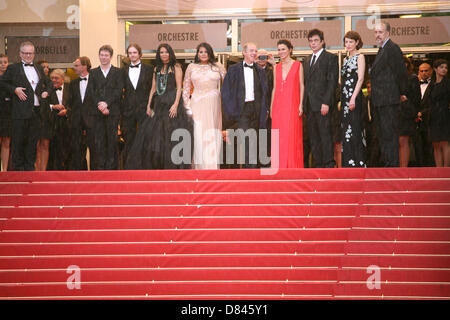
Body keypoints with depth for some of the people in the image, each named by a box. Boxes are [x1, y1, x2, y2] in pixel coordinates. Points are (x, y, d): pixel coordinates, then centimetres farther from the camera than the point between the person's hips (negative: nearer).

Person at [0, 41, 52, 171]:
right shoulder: (13, 68, 4)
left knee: (33, 141, 8)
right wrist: (14, 90, -11)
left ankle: (30, 168, 15)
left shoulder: (39, 68, 17)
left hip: (36, 111, 4)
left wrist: (47, 91, 8)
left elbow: (48, 82, 27)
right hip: (20, 111, -4)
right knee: (18, 141, 1)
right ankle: (18, 168, 8)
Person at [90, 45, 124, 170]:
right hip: (97, 112, 1)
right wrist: (99, 105, -9)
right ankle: (99, 167, -2)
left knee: (112, 140, -4)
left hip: (113, 111, -1)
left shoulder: (118, 72, 10)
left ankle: (111, 166, -2)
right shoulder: (93, 73, 15)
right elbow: (92, 92, 6)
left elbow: (119, 90, -1)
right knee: (98, 140, -3)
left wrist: (107, 103, -12)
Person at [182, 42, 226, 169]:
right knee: (198, 136, -4)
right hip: (197, 106, 0)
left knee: (213, 137, -2)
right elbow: (186, 88, 11)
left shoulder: (218, 67, 7)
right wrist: (187, 106, 4)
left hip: (213, 106, 0)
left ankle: (213, 167, 0)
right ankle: (199, 167, 0)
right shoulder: (191, 67, 9)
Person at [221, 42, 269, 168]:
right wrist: (230, 109, -4)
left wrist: (265, 109, 9)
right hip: (242, 109, -3)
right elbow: (225, 91, 3)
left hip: (256, 109, 3)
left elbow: (264, 92, 18)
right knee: (245, 139, -13)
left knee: (254, 140, 5)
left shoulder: (260, 71, 13)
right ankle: (249, 168, -14)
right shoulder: (234, 70, 4)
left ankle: (253, 166, 12)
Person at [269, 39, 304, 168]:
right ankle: (280, 166, 5)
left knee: (292, 136, -6)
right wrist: (271, 107, 9)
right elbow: (274, 88, 15)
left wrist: (301, 104, -7)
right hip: (278, 105, 4)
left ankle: (293, 165, -2)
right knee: (279, 137, 1)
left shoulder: (298, 65, 3)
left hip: (292, 104, -4)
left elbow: (301, 86, 1)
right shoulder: (277, 67, 14)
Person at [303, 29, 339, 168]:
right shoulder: (308, 60, 21)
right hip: (309, 105, 7)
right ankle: (319, 165, 10)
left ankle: (329, 166, -6)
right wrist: (304, 103, 10)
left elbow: (332, 82, -9)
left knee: (325, 135, -9)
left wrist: (326, 103, -17)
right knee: (313, 138, 6)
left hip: (322, 104, -7)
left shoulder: (330, 58, -2)